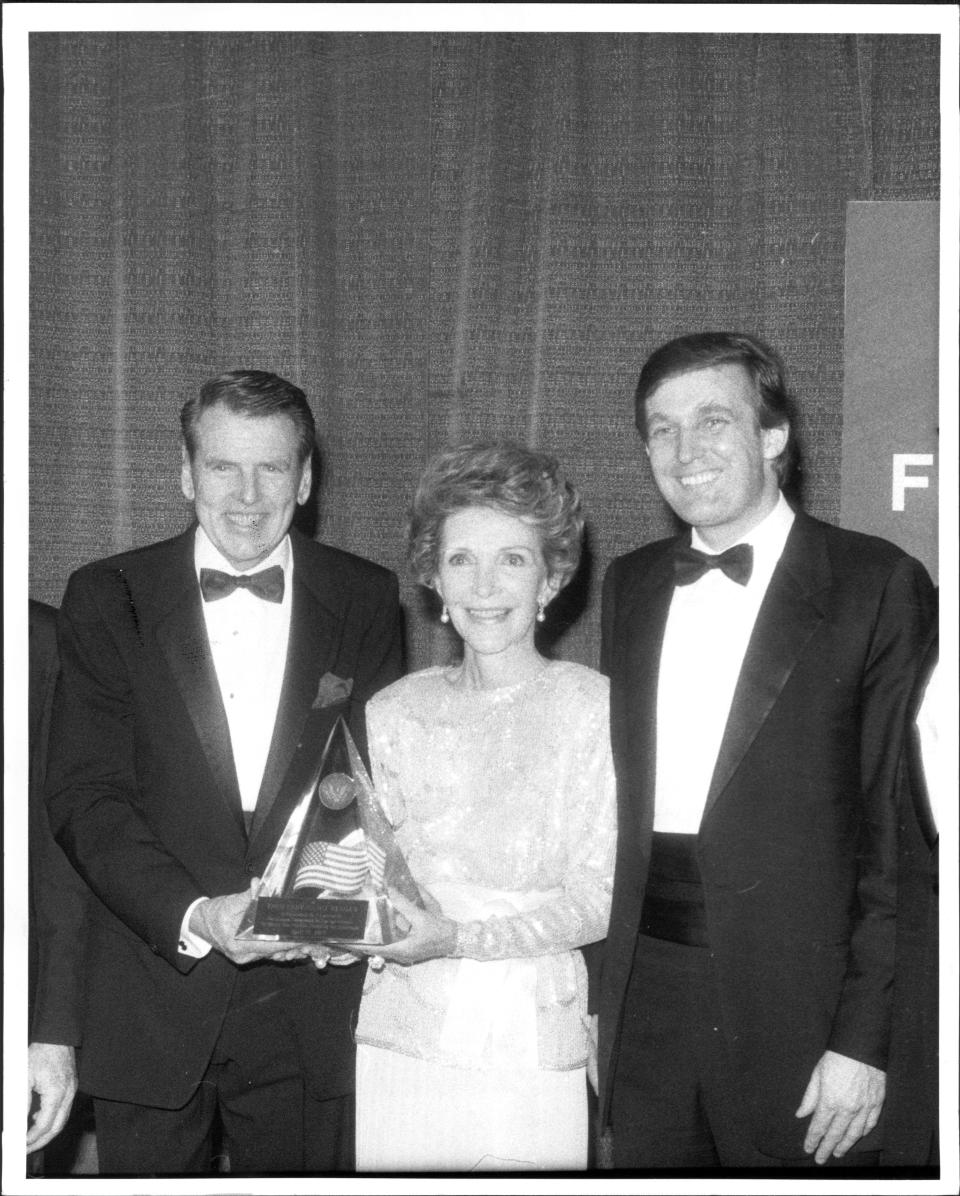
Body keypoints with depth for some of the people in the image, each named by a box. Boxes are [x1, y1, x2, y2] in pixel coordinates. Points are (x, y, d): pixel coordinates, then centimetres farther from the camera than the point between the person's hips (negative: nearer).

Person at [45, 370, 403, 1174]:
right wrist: (192, 915, -20)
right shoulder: (107, 598, -1)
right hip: (151, 1005, 0)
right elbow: (85, 797, -6)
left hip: (311, 997, 1)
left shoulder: (365, 602, 2)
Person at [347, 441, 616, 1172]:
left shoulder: (595, 708, -5)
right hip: (397, 1041, 3)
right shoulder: (395, 712, 6)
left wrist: (459, 939, -18)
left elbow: (598, 899, -7)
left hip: (529, 1051, -3)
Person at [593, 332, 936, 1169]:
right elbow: (613, 795, 12)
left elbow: (900, 827, -9)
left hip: (794, 1012, -4)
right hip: (642, 1004, 4)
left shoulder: (878, 585, -7)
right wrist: (596, 995, 8)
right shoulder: (629, 585, 9)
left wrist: (865, 1037, -13)